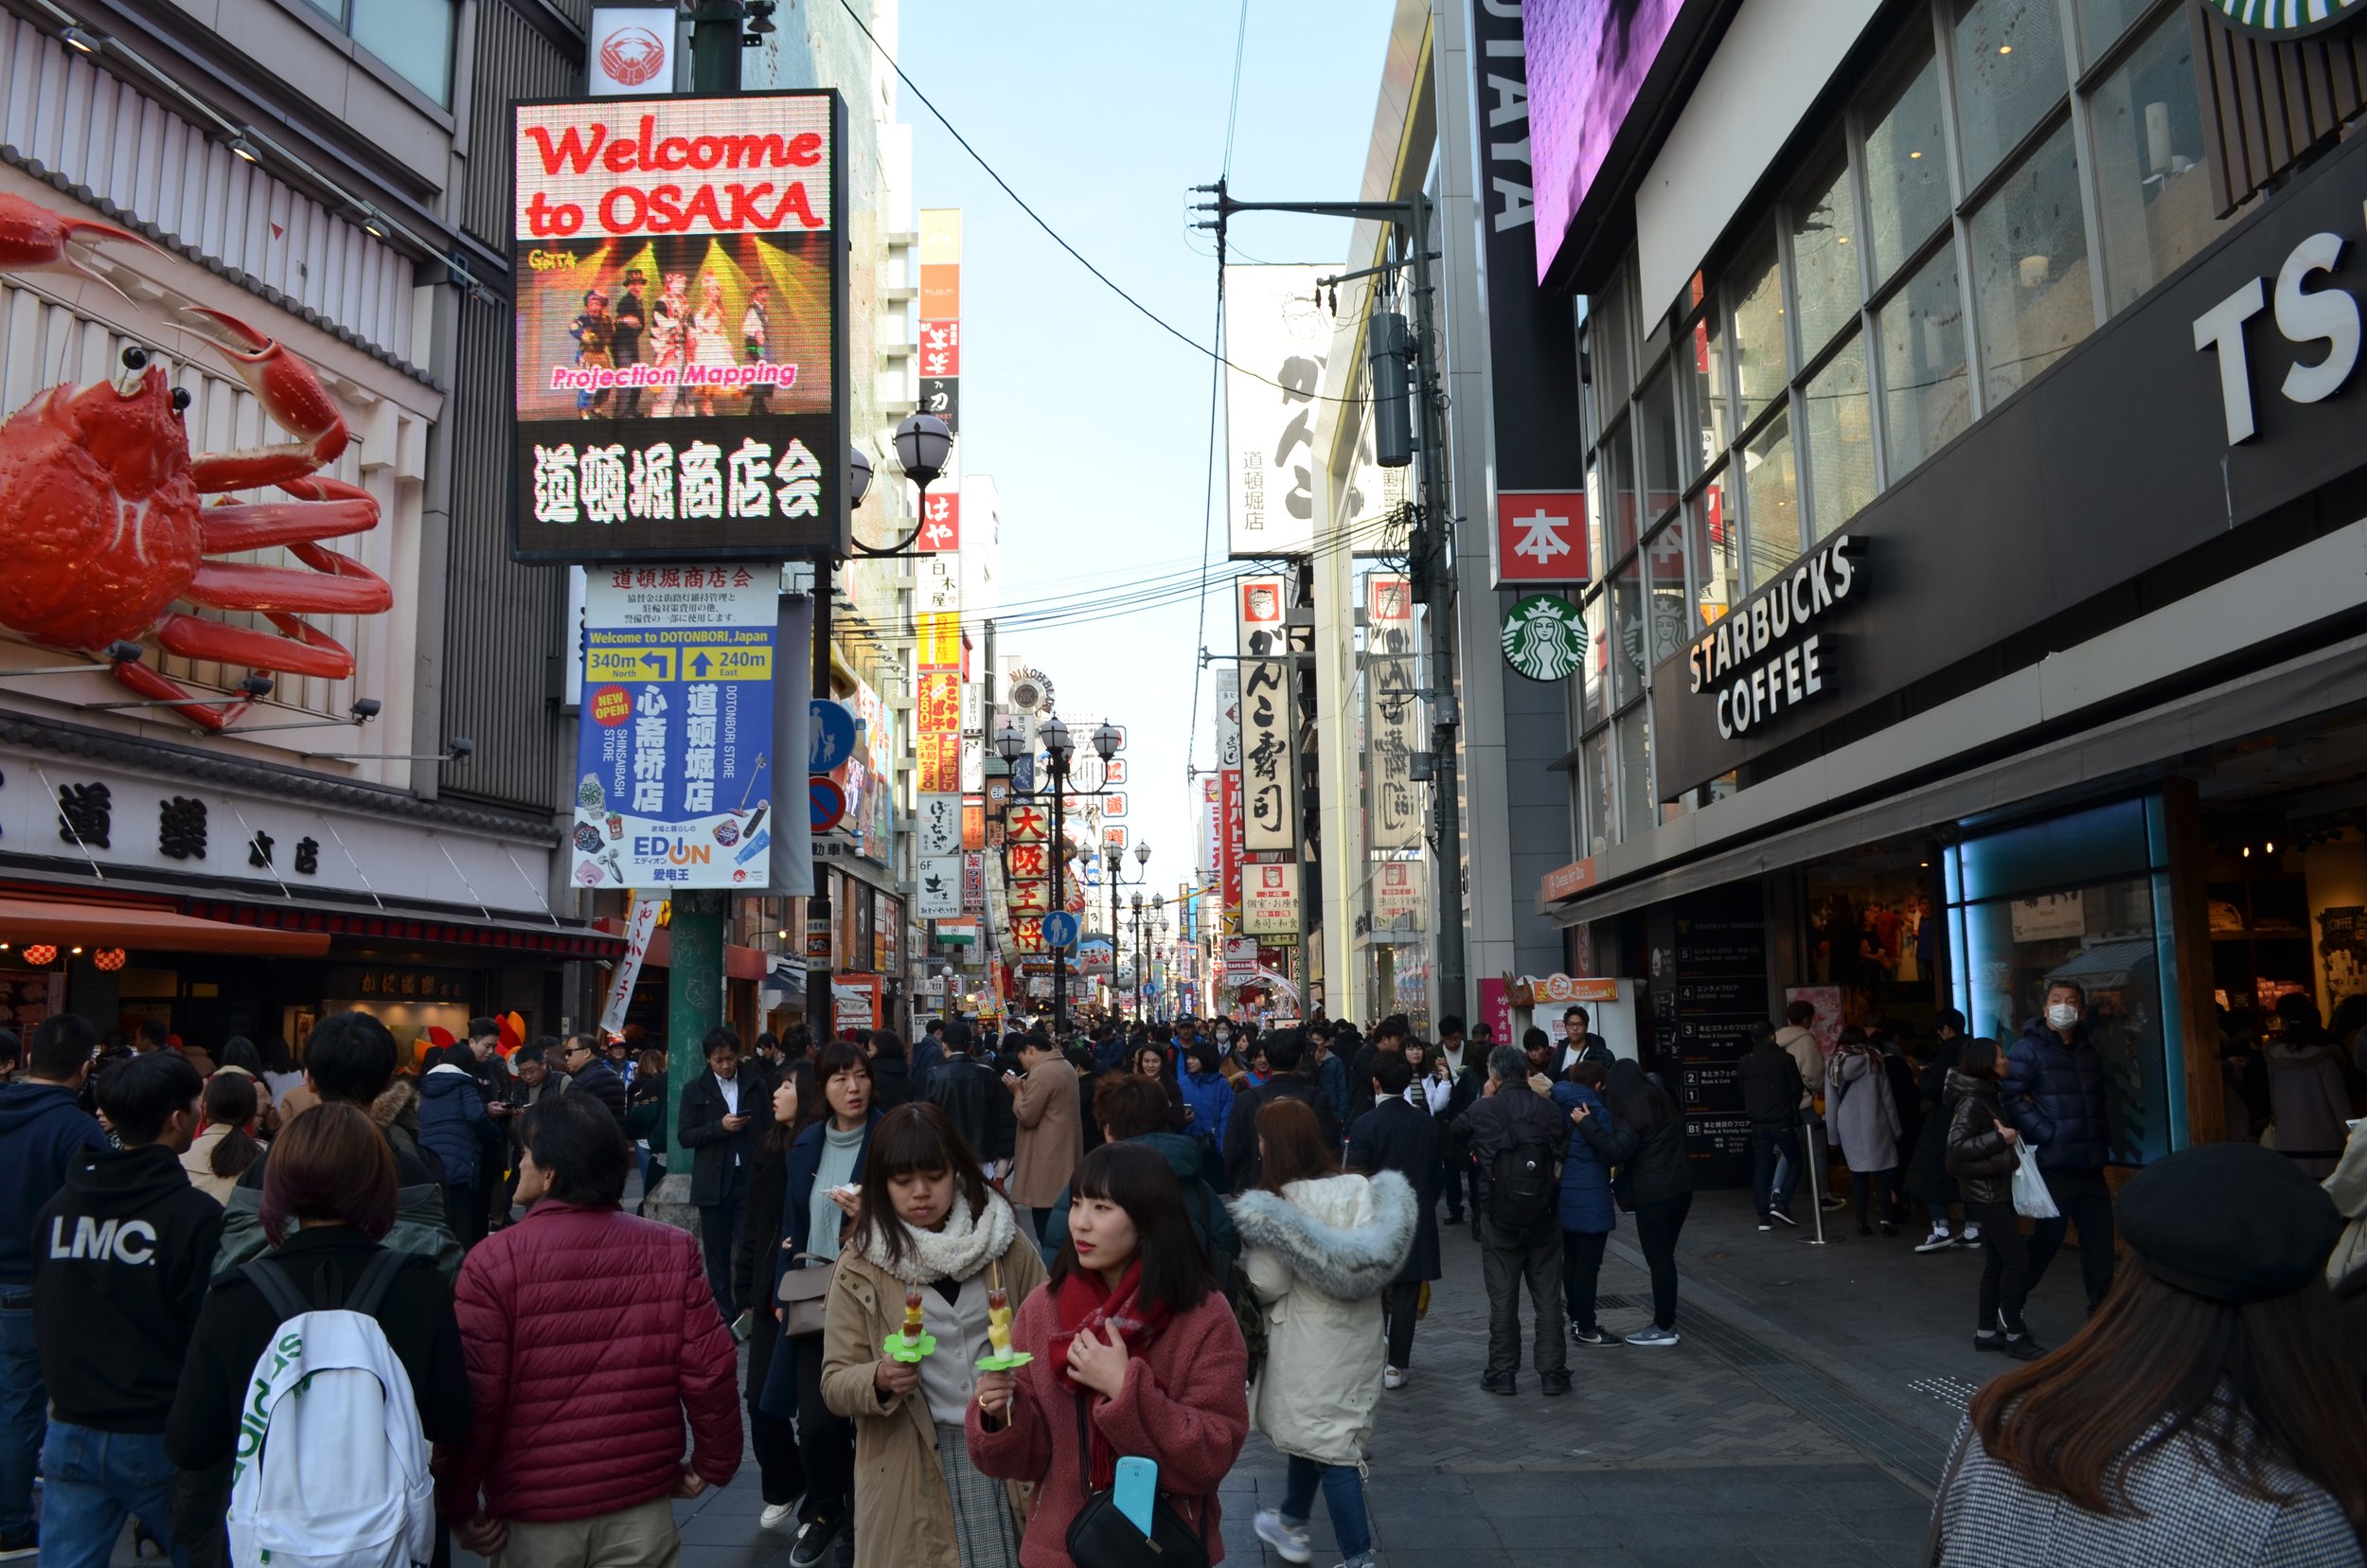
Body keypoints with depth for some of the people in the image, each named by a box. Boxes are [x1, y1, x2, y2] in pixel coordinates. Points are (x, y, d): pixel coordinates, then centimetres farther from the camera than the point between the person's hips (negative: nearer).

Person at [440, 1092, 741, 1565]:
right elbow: (709, 1372, -7)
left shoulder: (494, 1261, -14)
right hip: (643, 1506, 1)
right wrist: (714, 1464, 8)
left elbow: (475, 1396, -15)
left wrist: (459, 1505, -2)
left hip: (533, 1513, -1)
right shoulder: (672, 1251, -8)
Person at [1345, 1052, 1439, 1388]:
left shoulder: (1365, 1125, -14)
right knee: (1406, 1297, 6)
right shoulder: (1427, 1122, -1)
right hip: (1418, 1221, 3)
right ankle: (1397, 1365, 10)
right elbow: (1435, 1172, 7)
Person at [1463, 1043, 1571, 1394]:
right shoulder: (1548, 1109, -6)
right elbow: (1563, 1150, 3)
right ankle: (1552, 1372, 14)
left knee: (1502, 1298, 8)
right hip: (1543, 1219, 2)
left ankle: (1503, 1373, 13)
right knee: (1548, 1298, 11)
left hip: (1499, 1220, -2)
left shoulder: (1481, 1112, -11)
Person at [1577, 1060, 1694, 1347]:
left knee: (1657, 1259, -1)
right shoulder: (1662, 1101, 10)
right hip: (1680, 1187, 8)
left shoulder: (1630, 1112, -14)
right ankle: (1666, 1320, 21)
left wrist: (1587, 1123, -20)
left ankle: (1664, 1328, 5)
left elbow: (1617, 1151, -23)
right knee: (1665, 1256, 15)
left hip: (1654, 1194, -8)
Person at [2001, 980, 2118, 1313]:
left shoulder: (2089, 1052, 17)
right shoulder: (2028, 1049, -6)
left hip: (2090, 1165, 6)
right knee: (2047, 1237, -3)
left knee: (2100, 1236, 6)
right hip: (2052, 1165, -6)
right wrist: (2046, 1135, -18)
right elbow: (2010, 1097, -14)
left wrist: (2103, 1141, 12)